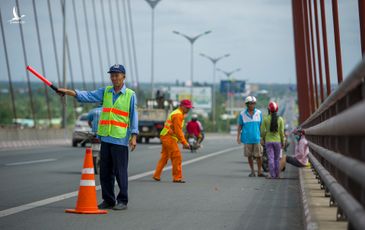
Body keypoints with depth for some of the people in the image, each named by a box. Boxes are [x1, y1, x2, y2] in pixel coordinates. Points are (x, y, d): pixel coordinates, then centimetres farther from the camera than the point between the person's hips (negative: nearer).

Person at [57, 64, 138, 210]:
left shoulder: (130, 95, 0)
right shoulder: (105, 92, 11)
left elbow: (134, 116, -1)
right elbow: (89, 96, 2)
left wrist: (134, 136, -9)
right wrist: (68, 92, -10)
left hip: (120, 139, -5)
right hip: (105, 138, 5)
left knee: (120, 172, -3)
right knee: (105, 171, 8)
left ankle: (122, 201, 6)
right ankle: (108, 200, 18)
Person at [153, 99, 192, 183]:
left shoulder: (178, 114, 19)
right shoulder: (178, 114, -14)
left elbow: (179, 130, 23)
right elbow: (178, 131, -21)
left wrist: (184, 142, 20)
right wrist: (184, 142, -20)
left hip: (166, 138, 10)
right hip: (169, 138, -10)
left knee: (164, 157, 16)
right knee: (177, 157, -9)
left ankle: (156, 175, 20)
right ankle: (177, 177, -7)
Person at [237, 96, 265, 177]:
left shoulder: (259, 113, 3)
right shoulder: (242, 114, 1)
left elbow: (261, 125, 8)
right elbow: (239, 126, 5)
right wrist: (238, 137, -2)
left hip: (257, 138, 0)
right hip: (247, 139, 0)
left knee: (259, 155, -3)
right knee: (249, 155, 6)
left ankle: (260, 171, 6)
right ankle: (252, 171, 18)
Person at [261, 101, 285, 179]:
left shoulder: (266, 119, -7)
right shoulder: (280, 119, -5)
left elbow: (262, 131, -4)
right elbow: (282, 132, -4)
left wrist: (264, 140, 12)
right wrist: (283, 142, 7)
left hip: (268, 141, -1)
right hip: (277, 141, 1)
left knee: (271, 158, 1)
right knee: (277, 158, 11)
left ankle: (272, 175, -4)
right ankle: (277, 175, 14)